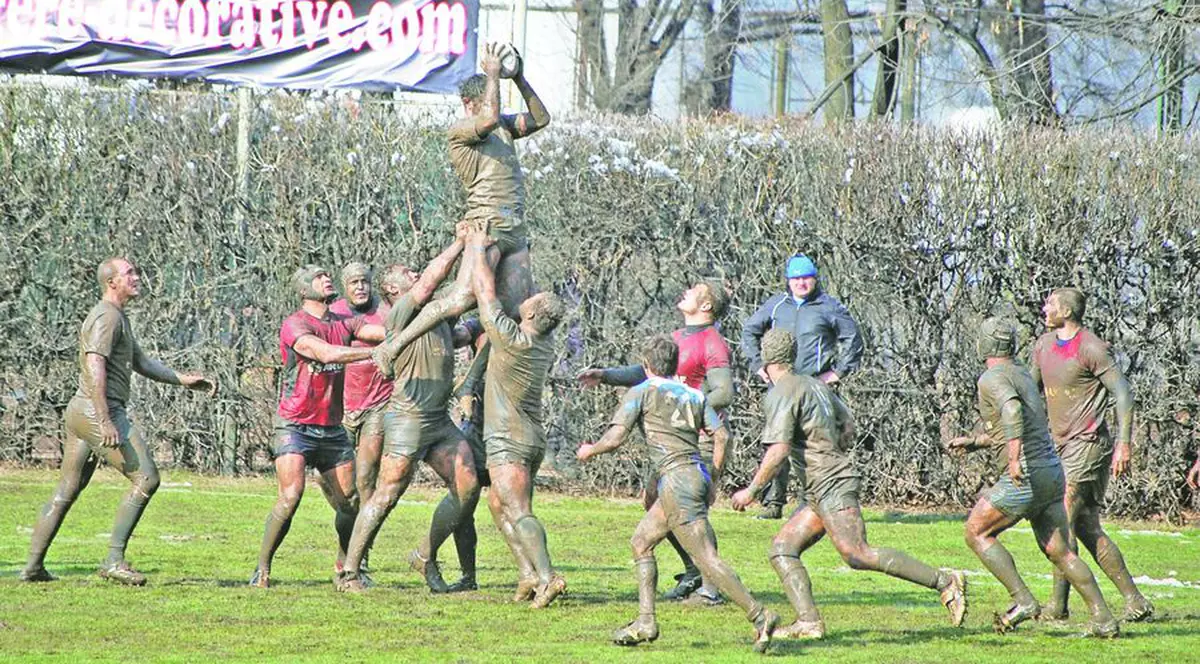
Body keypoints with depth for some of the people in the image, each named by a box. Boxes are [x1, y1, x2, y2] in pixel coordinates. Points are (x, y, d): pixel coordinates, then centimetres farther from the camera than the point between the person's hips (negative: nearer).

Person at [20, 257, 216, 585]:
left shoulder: (119, 318, 22)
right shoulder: (106, 316, -11)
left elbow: (141, 362, 30)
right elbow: (95, 368, -21)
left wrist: (184, 379, 21)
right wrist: (105, 422, -27)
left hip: (79, 412, 11)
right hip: (97, 411, -11)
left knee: (67, 491, 13)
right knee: (146, 478, -11)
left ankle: (33, 566, 14)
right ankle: (114, 559, -14)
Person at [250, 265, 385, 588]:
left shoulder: (343, 324, 9)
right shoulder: (294, 325, -10)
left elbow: (386, 331, -5)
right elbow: (327, 353, -25)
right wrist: (375, 352, -29)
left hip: (332, 428, 6)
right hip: (295, 425, -6)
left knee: (350, 502, 1)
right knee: (291, 496, -19)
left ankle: (344, 566, 23)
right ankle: (262, 570, -9)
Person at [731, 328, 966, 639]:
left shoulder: (781, 394, -12)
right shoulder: (814, 384, 15)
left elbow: (778, 451, -19)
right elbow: (848, 425, 24)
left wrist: (751, 491, -12)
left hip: (832, 486, -10)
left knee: (858, 555, -16)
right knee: (782, 549, 5)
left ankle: (945, 582, -15)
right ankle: (808, 621, -9)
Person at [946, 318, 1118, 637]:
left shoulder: (993, 378, -9)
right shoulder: (1023, 375, 19)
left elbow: (1012, 410, -31)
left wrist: (1015, 458, -40)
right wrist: (973, 442, 33)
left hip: (1026, 476, -8)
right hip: (1052, 471, 8)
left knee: (977, 532, 4)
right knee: (1059, 551, 11)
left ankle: (1024, 601, -4)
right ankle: (1103, 619, 5)